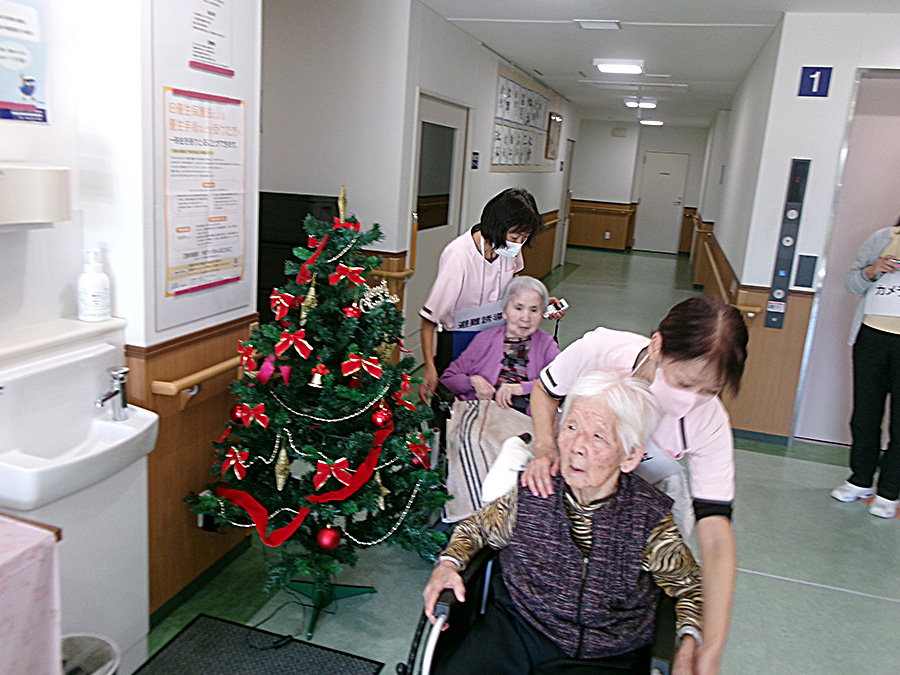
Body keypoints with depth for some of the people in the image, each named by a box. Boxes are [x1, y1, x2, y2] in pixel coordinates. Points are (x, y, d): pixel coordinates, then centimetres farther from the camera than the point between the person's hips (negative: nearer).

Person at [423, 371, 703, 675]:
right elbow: (476, 527, 14)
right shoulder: (531, 490, -6)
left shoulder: (650, 518, -10)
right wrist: (448, 563, -4)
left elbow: (690, 586, 8)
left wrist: (688, 649, -8)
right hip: (514, 629, 1)